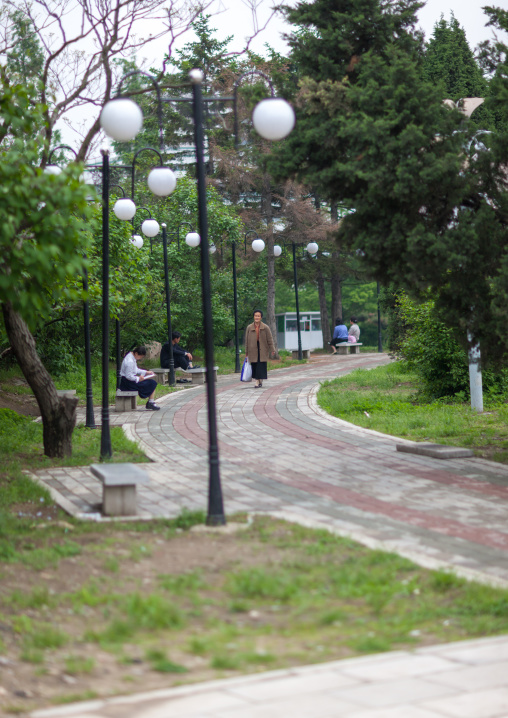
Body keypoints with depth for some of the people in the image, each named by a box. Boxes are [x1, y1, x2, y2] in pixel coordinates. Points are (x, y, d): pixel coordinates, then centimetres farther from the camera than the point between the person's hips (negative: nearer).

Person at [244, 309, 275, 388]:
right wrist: (246, 352, 7)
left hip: (262, 350, -1)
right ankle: (256, 382, 4)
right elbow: (247, 340, 8)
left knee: (261, 366, -3)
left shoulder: (265, 327, 0)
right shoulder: (249, 328, 3)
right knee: (254, 366, -1)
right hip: (253, 350, 1)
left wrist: (272, 350, -1)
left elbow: (270, 339, 3)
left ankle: (260, 381, 11)